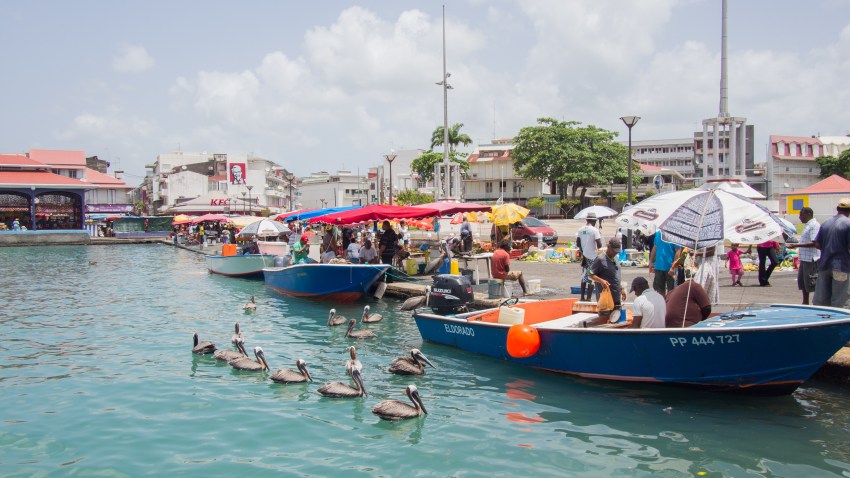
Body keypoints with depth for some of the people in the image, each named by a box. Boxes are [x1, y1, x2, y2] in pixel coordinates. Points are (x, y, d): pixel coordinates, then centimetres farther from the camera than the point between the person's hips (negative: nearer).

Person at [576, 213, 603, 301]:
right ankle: (588, 298, -1)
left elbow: (577, 243, 7)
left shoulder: (580, 229, 3)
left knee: (584, 276, 16)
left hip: (584, 256, 6)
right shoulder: (594, 230, -15)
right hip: (592, 256, -6)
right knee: (592, 277, 1)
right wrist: (597, 247, 3)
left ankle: (582, 297, 19)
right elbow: (599, 245, -18)